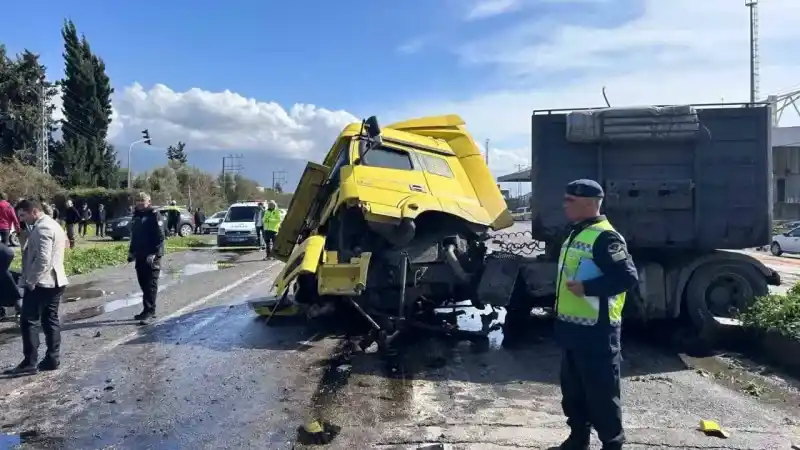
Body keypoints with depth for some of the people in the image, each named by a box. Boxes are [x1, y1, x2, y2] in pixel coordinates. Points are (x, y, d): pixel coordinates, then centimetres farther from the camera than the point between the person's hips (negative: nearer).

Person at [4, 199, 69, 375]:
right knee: (51, 320, 10)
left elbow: (43, 259, -25)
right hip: (54, 281, 10)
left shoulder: (42, 228, -16)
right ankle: (52, 359, 13)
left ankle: (30, 362, 1)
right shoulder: (53, 224, 16)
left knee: (29, 321, -2)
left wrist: (30, 281, -17)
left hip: (40, 283, -10)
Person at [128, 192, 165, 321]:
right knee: (143, 283, 11)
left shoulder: (154, 215, -8)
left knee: (151, 284, -6)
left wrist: (154, 253, -20)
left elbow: (160, 236, -15)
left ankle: (149, 310, -4)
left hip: (151, 256, -8)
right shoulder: (136, 216, 17)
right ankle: (149, 310, 19)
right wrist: (131, 251, 16)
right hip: (140, 256, 8)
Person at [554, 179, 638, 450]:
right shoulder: (575, 235, 14)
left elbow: (628, 277, -23)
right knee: (572, 389, 19)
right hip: (571, 327, 10)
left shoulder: (604, 237, -17)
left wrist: (587, 288, -25)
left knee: (601, 392, 4)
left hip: (596, 330, -9)